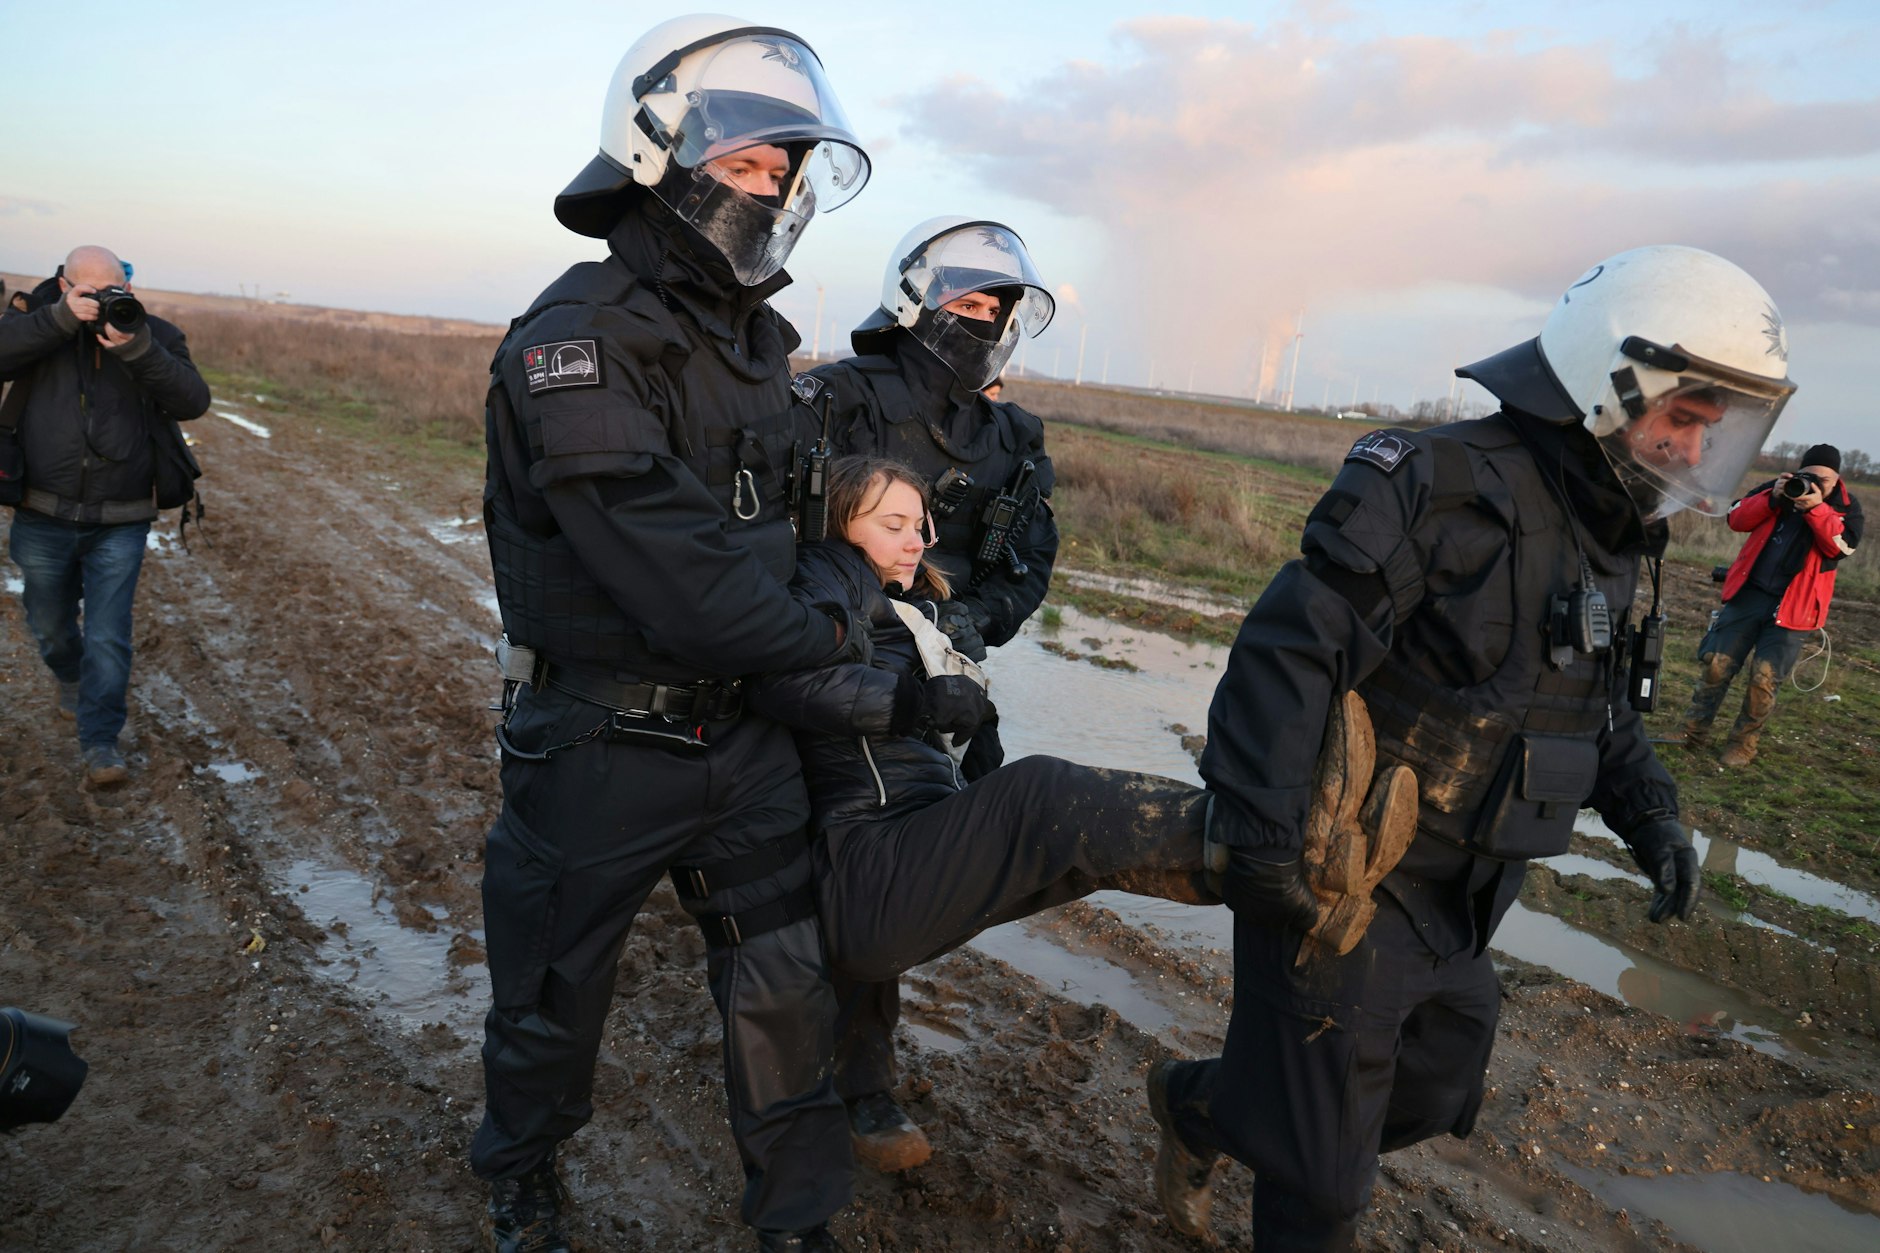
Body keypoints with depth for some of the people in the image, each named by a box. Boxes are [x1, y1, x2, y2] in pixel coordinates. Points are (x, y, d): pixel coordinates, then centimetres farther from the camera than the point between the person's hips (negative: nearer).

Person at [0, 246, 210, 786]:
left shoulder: (155, 336, -2)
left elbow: (193, 402, -16)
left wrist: (137, 349, -28)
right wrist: (62, 317, -26)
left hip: (120, 524, -2)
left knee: (108, 637, -4)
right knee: (50, 623, 21)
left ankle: (100, 741, 7)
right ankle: (69, 676, 52)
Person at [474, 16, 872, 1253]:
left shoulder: (757, 339, 5)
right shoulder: (575, 346, -21)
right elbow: (686, 591, -27)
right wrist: (832, 638, -14)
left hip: (744, 730, 6)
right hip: (605, 744, -6)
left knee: (789, 988, 13)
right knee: (553, 995, 18)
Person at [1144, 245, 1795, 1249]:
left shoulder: (1613, 540, 9)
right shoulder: (1445, 487, -20)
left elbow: (1604, 707, 22)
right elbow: (1287, 651, -27)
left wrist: (1649, 816, 7)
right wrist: (1259, 840, -31)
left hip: (1457, 902, 9)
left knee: (1433, 1093, 22)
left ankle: (1201, 1108, 40)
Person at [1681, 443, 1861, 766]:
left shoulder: (1846, 506, 1)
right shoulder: (1780, 486, 6)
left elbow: (1842, 547, -16)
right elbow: (1736, 518, -1)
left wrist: (1817, 508, -24)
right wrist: (1772, 499, -16)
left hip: (1793, 605, -2)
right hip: (1749, 592, 2)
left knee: (1765, 678, -3)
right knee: (1717, 664, 1)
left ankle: (1743, 744, 11)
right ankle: (1693, 731, 12)